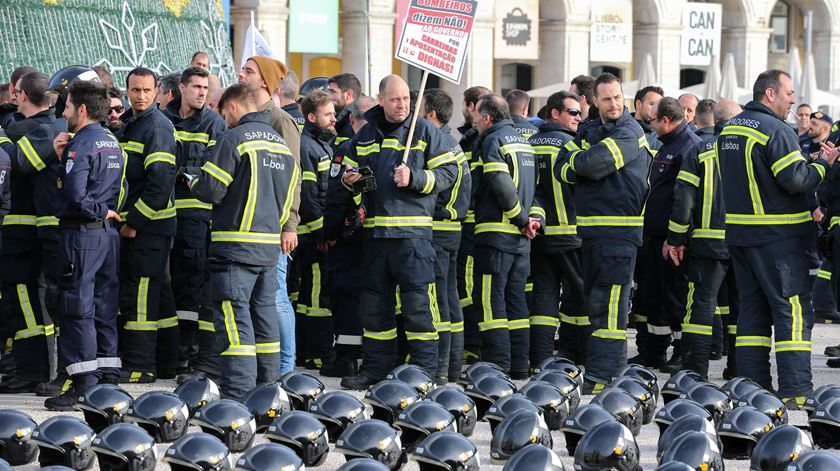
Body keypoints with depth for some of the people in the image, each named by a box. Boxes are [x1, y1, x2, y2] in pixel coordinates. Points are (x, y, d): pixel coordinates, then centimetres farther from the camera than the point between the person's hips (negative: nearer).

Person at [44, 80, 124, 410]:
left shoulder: (81, 144, -14)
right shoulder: (112, 143, 14)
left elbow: (75, 194, -24)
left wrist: (99, 211, -6)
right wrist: (62, 158, 5)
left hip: (81, 231, -9)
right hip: (108, 234, 9)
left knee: (78, 309, -6)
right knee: (104, 308, 11)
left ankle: (85, 385, -9)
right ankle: (108, 379, 14)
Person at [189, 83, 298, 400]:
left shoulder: (233, 139, -11)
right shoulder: (280, 142, 14)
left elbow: (210, 190, -13)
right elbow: (288, 193, 18)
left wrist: (193, 184, 8)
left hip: (236, 244, -7)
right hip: (270, 244, 7)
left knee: (234, 317, -8)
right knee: (264, 314, 14)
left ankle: (237, 393, -13)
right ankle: (267, 388, 20)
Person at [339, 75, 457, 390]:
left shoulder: (424, 131, 1)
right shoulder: (365, 135, 13)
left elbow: (448, 172, -2)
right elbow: (350, 170, 25)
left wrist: (414, 178, -15)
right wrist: (349, 180, 1)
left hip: (413, 230, -5)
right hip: (375, 230, 5)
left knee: (417, 304, -6)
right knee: (373, 303, 9)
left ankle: (424, 370, -1)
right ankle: (376, 367, 18)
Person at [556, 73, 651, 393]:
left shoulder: (629, 133, -7)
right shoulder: (591, 133, 18)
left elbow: (595, 162, -20)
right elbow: (562, 169, 7)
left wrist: (576, 162, 1)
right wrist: (587, 166, -11)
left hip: (620, 228, -8)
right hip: (590, 229, 9)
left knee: (608, 303, -13)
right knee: (594, 302, 12)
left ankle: (601, 375, -17)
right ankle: (616, 363, 20)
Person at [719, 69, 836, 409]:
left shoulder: (729, 129, 13)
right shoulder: (775, 130, -15)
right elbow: (795, 179, -21)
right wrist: (823, 164, -5)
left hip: (739, 231, 8)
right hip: (776, 235, -8)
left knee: (753, 308, 12)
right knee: (794, 309, -5)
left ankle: (752, 385, 12)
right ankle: (795, 391, -10)